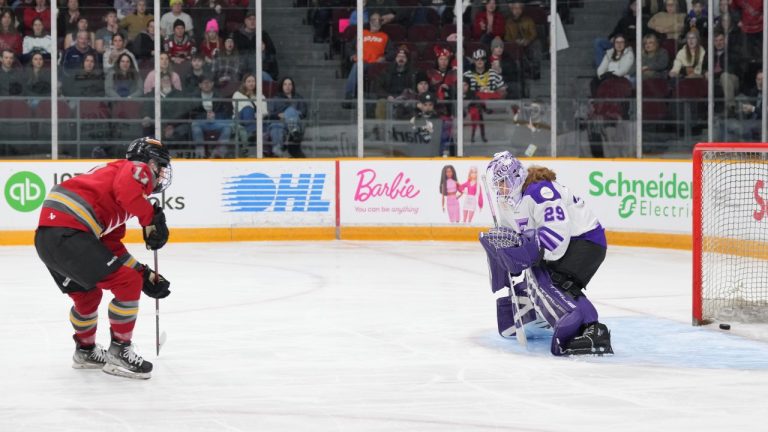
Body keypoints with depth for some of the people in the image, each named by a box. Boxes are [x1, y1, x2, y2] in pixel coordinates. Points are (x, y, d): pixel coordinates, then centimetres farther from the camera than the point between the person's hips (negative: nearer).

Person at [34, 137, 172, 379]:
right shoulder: (138, 169, 6)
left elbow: (113, 247, 31)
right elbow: (126, 189, -21)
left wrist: (146, 275, 28)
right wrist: (152, 220, -10)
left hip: (45, 236, 10)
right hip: (68, 234, -10)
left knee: (87, 295, 29)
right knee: (128, 284, -5)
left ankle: (85, 351, 45)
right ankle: (119, 353, 2)